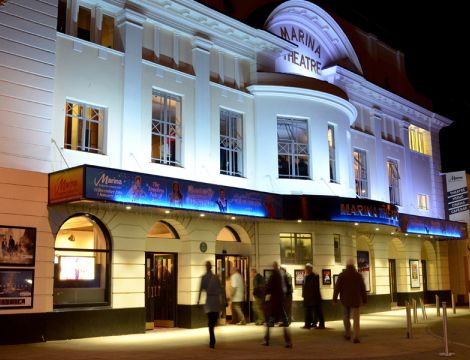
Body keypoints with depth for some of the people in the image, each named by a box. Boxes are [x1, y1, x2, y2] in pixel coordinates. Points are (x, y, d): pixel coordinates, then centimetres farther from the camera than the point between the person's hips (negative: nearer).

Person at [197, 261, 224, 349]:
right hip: (217, 300, 3)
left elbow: (201, 289, -9)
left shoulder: (204, 277, -2)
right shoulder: (216, 277, 6)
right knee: (214, 321, 13)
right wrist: (223, 300, 8)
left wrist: (198, 299, -6)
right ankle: (212, 341, 19)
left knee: (210, 322, 0)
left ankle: (212, 342, -9)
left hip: (209, 300, -3)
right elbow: (220, 289, 5)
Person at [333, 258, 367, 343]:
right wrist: (365, 300, 9)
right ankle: (355, 337, -10)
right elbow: (363, 289, 0)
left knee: (346, 317, 20)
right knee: (356, 319, 0)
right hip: (356, 301, -1)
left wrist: (334, 299, -5)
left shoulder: (342, 275, -4)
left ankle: (347, 335, 25)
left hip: (345, 300, 1)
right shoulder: (358, 275, -2)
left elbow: (337, 288, -9)